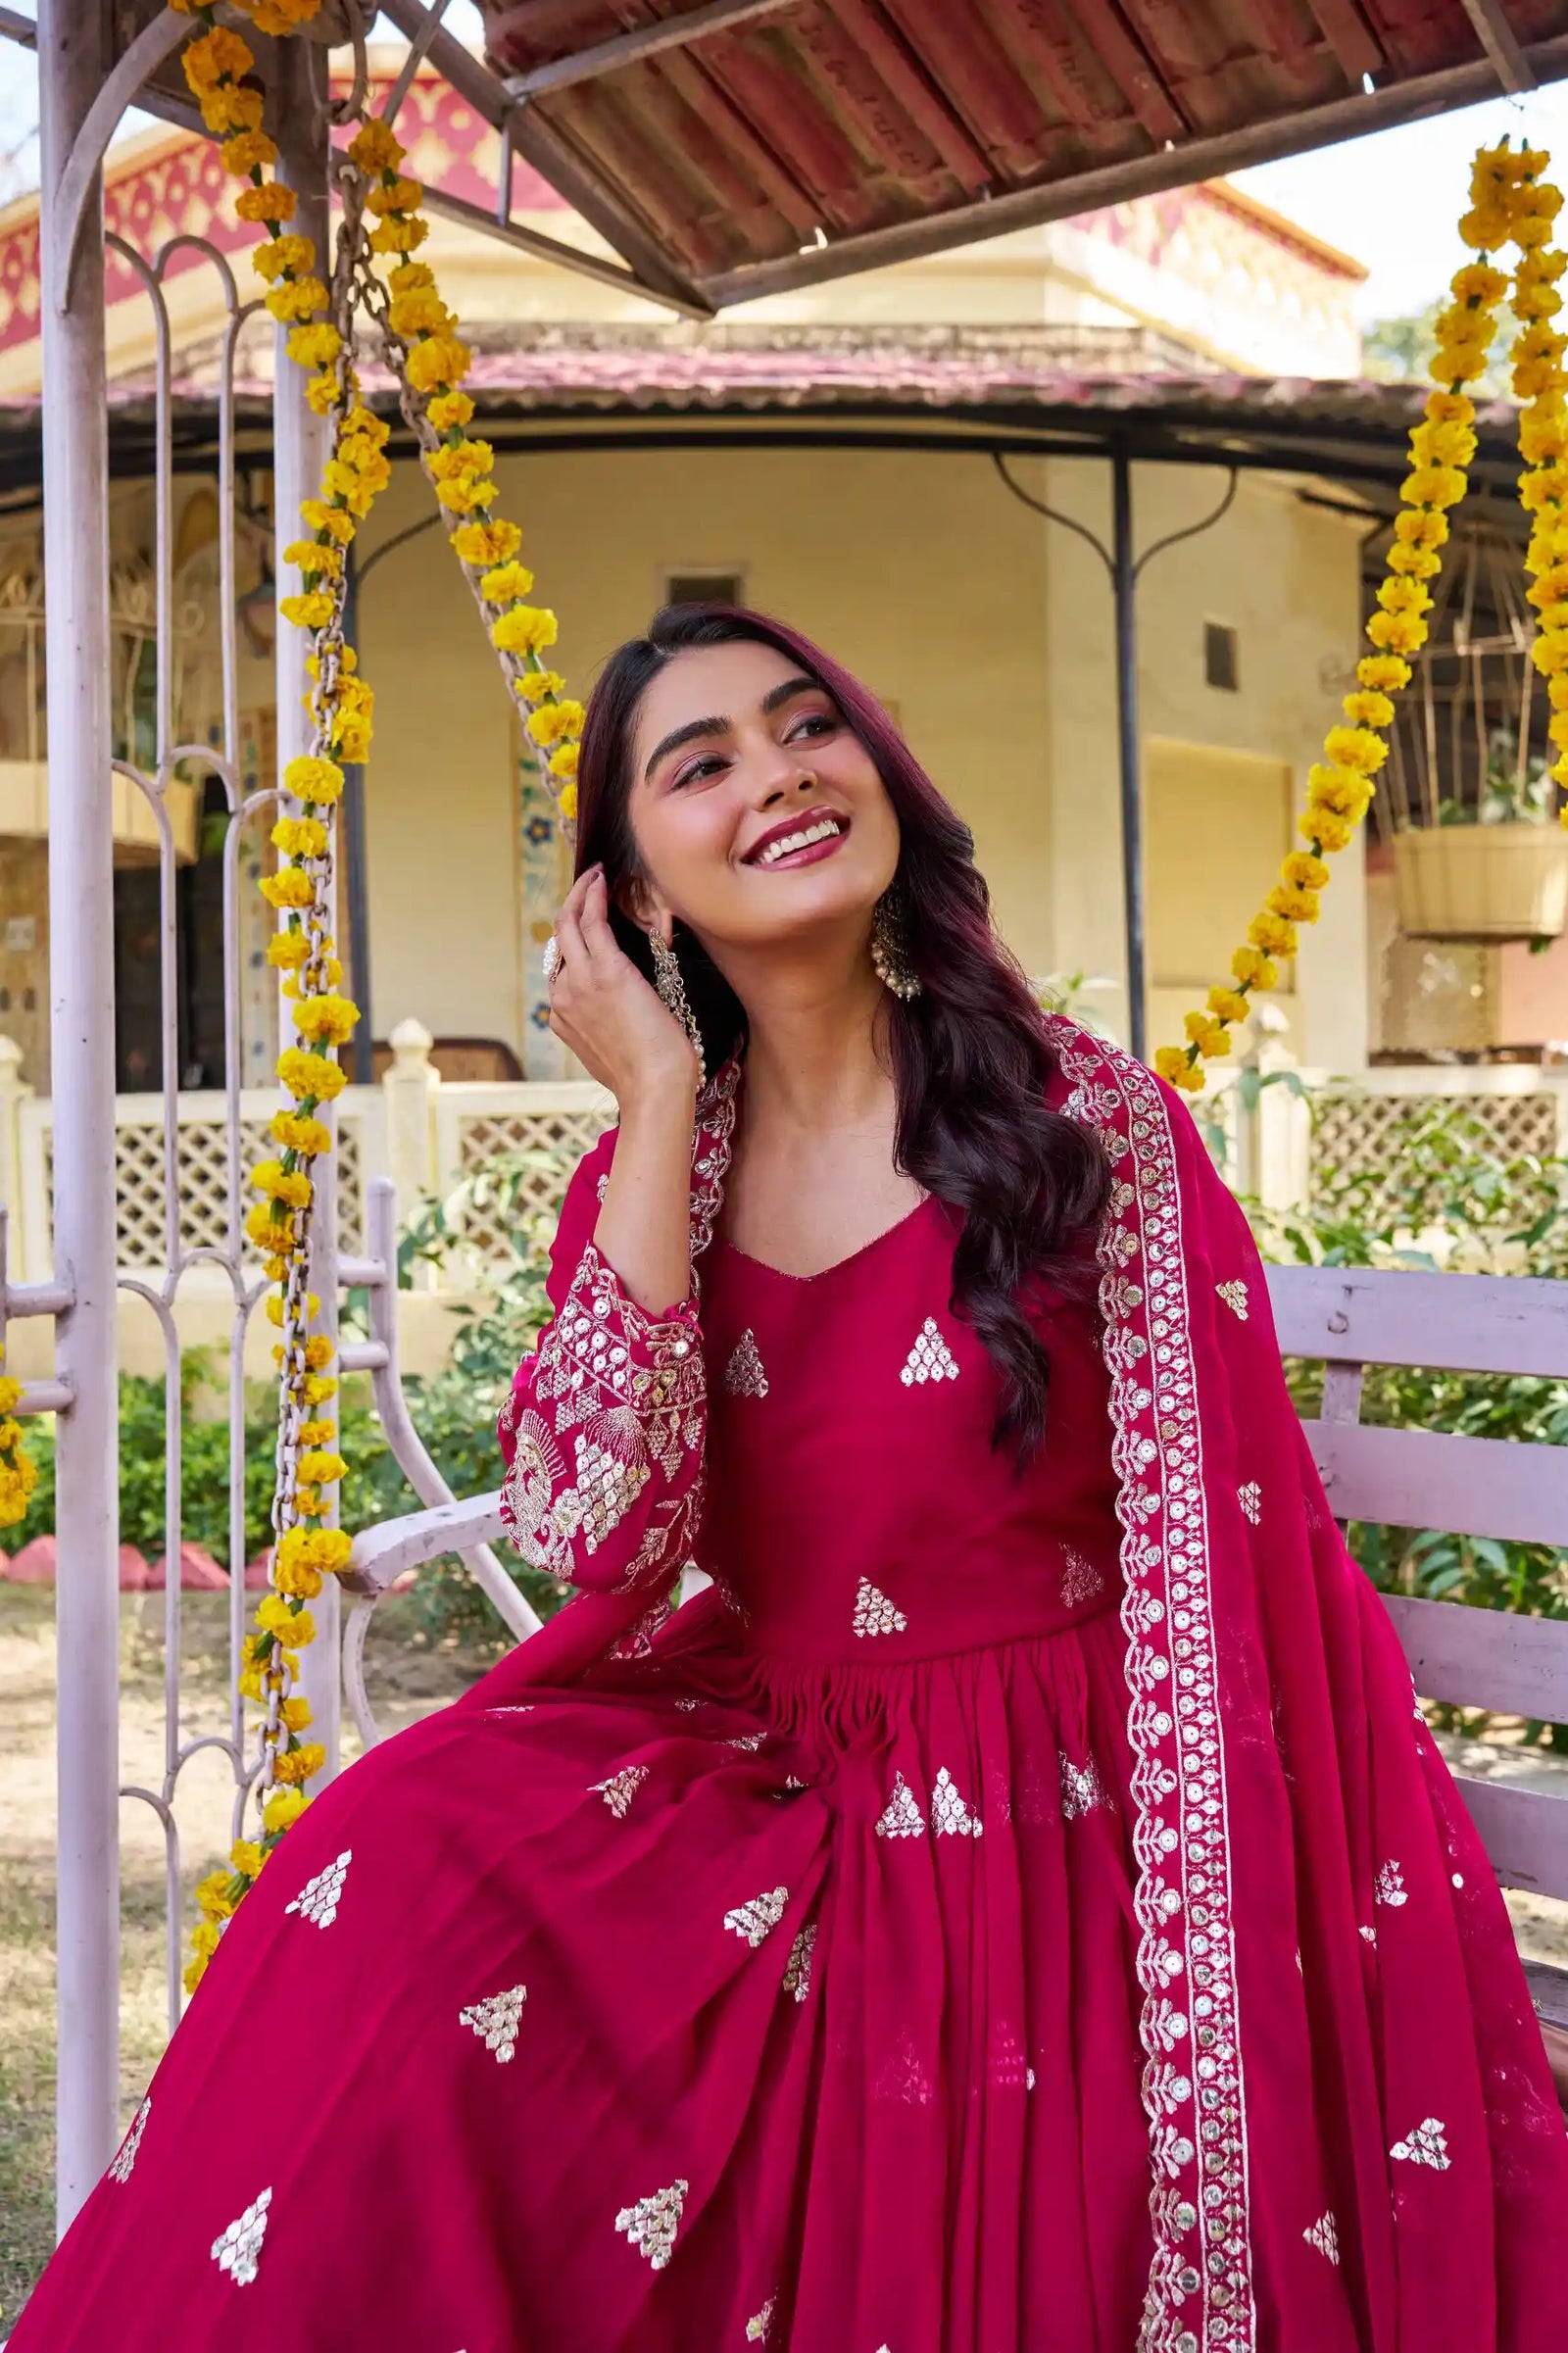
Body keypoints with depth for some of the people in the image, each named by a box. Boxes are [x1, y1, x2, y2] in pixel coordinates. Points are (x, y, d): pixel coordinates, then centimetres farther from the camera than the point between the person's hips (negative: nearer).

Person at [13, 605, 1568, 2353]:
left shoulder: (1093, 1122, -8)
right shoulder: (644, 1178, 1)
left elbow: (1223, 1564, -6)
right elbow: (597, 1534, -16)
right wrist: (663, 1110, -14)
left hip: (1070, 1856, -2)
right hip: (779, 1806, 2)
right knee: (408, 1867, -19)